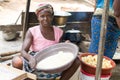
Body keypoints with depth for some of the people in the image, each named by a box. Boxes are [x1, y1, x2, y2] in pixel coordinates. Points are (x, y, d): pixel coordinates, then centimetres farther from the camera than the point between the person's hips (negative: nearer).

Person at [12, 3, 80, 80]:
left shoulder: (58, 31, 0)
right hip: (36, 63, -2)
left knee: (76, 61, -18)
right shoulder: (32, 31, -9)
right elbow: (24, 51, -18)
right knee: (16, 61, -31)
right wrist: (31, 58, -40)